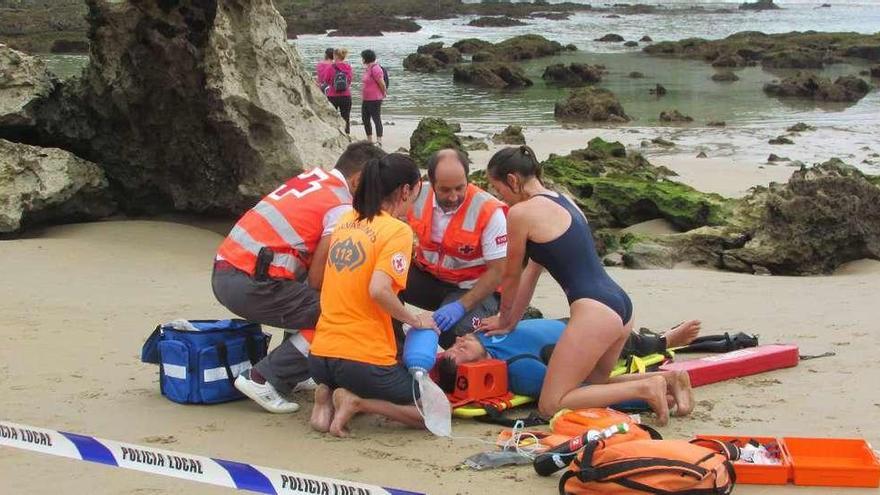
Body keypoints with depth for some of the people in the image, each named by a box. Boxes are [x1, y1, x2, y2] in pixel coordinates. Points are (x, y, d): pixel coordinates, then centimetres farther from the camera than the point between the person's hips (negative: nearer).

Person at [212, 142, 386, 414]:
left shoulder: (313, 177, 17)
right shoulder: (342, 208, -8)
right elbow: (317, 279, -9)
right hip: (249, 283, -9)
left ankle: (295, 373, 25)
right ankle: (263, 379, -6)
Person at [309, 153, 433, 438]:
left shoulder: (346, 221, 11)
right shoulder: (398, 230, -10)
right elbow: (379, 290, -24)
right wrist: (416, 321, -8)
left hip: (319, 356, 7)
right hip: (364, 360, -7)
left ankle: (328, 395, 7)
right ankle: (358, 402, -8)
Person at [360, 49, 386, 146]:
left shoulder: (375, 69, -18)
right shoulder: (367, 68, 13)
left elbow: (382, 83, -19)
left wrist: (383, 93, -5)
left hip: (374, 99, -11)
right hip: (365, 99, 11)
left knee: (376, 119, -10)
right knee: (365, 119, 15)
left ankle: (379, 141, -12)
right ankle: (369, 140, 24)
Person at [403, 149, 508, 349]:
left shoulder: (489, 211, -21)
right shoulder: (417, 197, -10)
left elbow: (497, 272, -18)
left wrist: (462, 306, -28)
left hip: (474, 288, -4)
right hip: (427, 277, 4)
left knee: (453, 331, -35)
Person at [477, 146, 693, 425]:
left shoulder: (521, 212, -8)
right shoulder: (560, 201, 19)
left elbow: (512, 277, 6)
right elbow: (532, 271, 24)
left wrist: (503, 319, 24)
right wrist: (510, 323, 29)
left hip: (594, 310, -10)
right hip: (619, 305, 10)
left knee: (550, 405, -2)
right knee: (591, 385, 27)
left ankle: (645, 388, -9)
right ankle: (668, 380, 11)